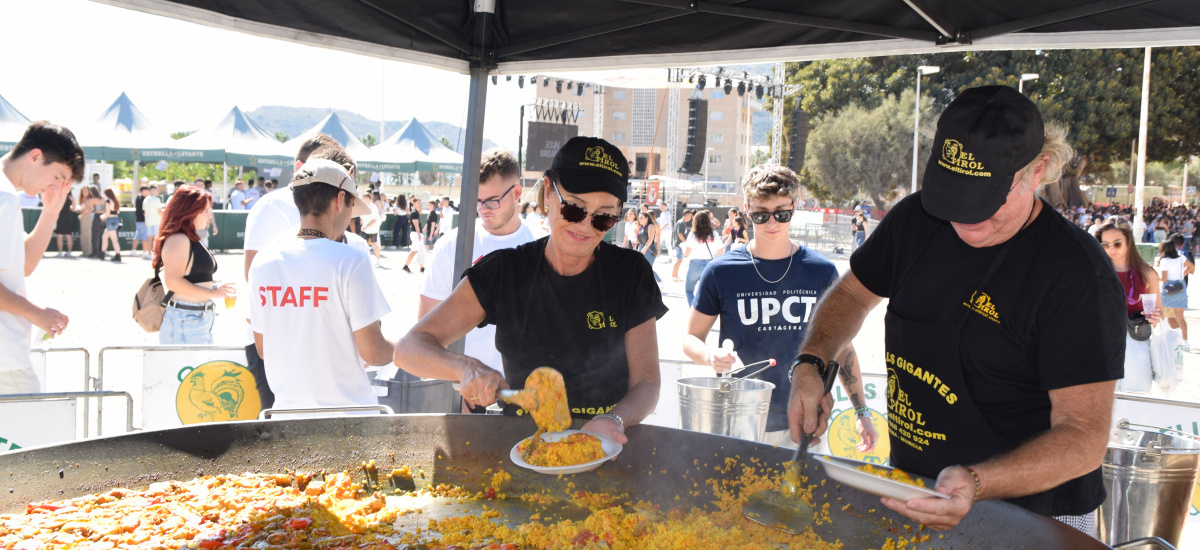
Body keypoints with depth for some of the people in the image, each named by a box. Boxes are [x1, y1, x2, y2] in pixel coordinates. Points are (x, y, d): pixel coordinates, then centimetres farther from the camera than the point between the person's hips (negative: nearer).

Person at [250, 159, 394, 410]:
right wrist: (400, 349, 7)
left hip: (288, 408, 5)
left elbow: (262, 349, 10)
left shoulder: (264, 262, 1)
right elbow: (373, 353, -14)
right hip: (345, 413, -5)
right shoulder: (349, 261, -15)